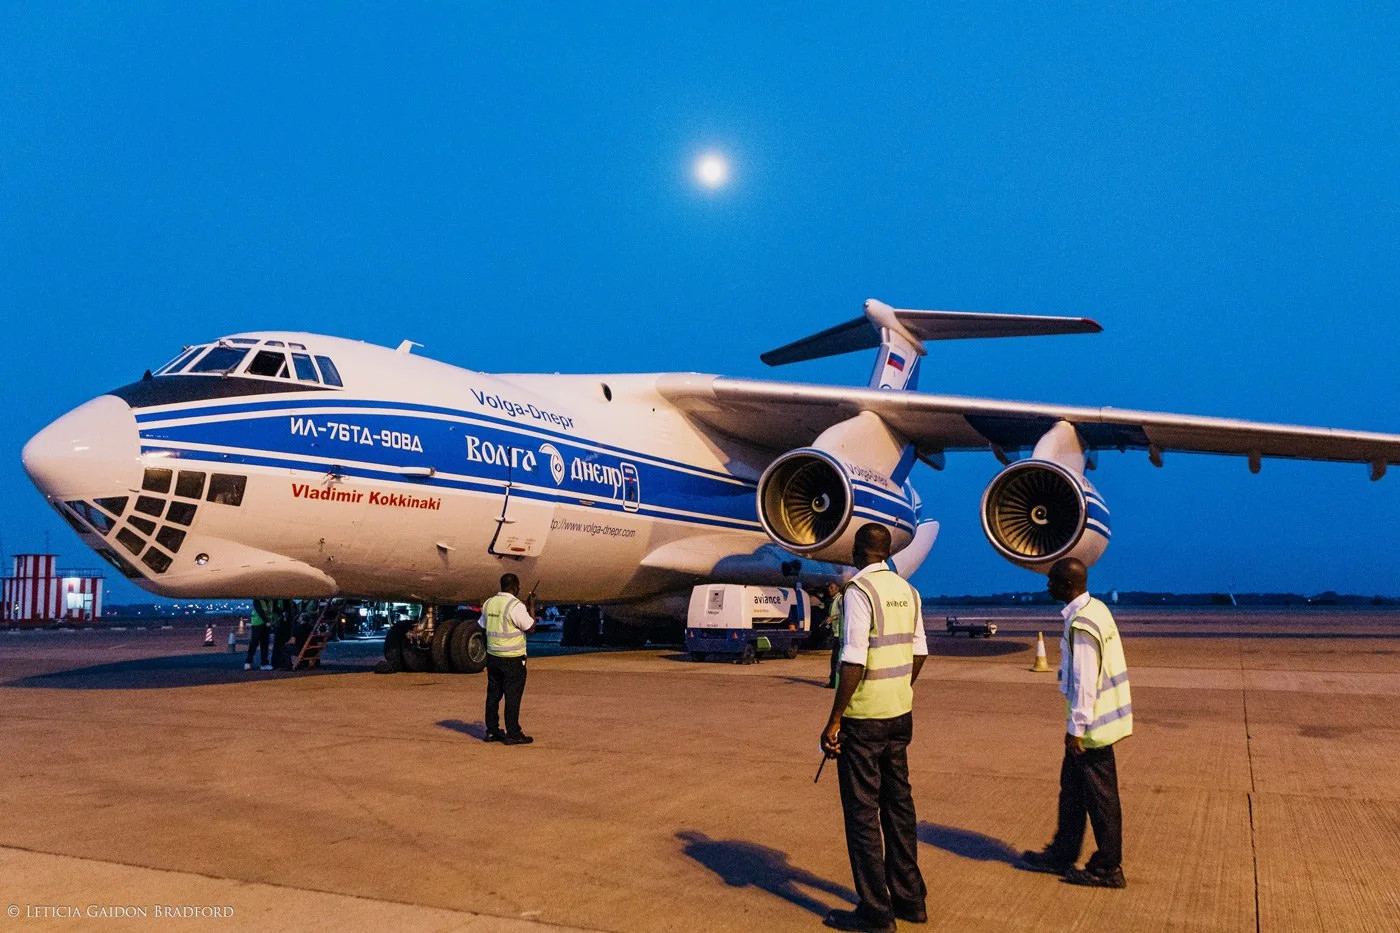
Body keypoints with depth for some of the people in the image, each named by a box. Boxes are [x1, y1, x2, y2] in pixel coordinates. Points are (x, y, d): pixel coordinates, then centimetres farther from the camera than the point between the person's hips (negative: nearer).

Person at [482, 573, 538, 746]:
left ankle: (491, 731, 19)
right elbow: (531, 626, -10)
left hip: (492, 656, 7)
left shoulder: (488, 603, 5)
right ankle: (513, 734, 3)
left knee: (493, 694, 13)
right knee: (513, 696, -1)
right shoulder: (516, 606, -16)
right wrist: (531, 606, 5)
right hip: (512, 659, -7)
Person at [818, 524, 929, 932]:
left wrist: (833, 721, -18)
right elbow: (918, 652, 13)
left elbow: (854, 661, -23)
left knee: (862, 813, 2)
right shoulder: (906, 591, 7)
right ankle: (909, 898, 26)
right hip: (900, 714, 8)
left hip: (863, 717, -8)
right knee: (898, 804, 16)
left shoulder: (859, 591, -17)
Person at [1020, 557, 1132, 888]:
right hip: (1099, 718, 10)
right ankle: (1062, 854, 30)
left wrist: (1076, 728, -16)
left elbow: (1085, 682, -23)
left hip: (1092, 724, -10)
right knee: (1072, 786, 18)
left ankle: (1108, 868, 16)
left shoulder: (1081, 624, -22)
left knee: (1099, 796, 3)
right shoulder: (1095, 609, 8)